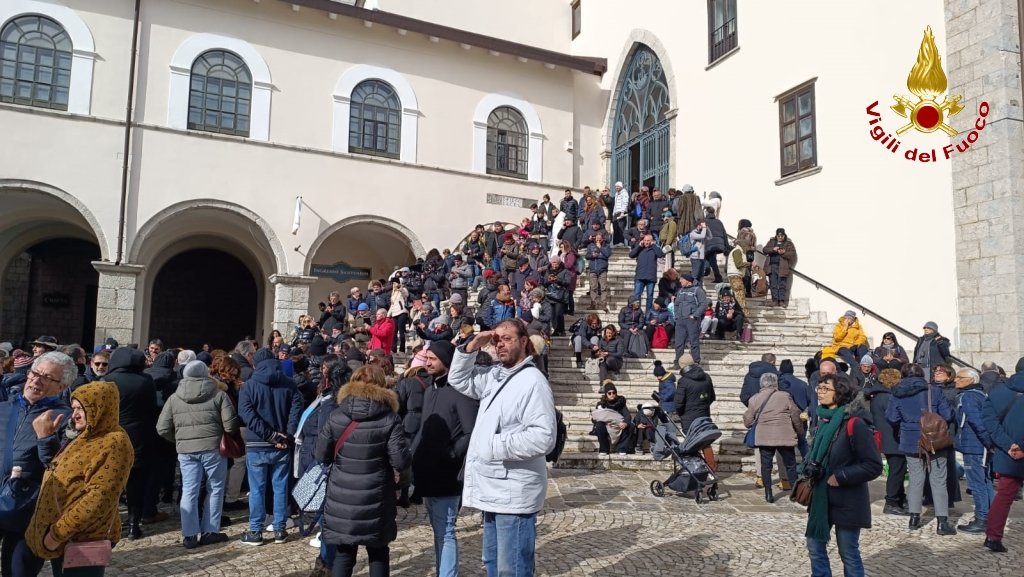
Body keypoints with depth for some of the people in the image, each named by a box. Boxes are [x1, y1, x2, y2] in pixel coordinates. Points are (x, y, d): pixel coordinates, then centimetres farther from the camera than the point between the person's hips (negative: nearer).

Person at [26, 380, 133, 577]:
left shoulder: (114, 443, -16)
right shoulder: (83, 438, 14)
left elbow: (100, 498, -23)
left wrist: (58, 532, -22)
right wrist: (45, 438, 12)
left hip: (83, 540, -9)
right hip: (60, 539, 9)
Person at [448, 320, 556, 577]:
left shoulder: (533, 382, -17)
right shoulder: (494, 376, 11)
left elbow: (543, 438, -26)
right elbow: (459, 379, 22)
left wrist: (494, 446, -21)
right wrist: (470, 348, 5)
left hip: (513, 494, -9)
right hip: (493, 490, 9)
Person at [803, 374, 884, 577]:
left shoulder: (854, 424, -19)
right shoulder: (825, 421, 6)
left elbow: (873, 466, -20)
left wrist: (841, 477, -20)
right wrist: (808, 472, 3)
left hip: (847, 502, -7)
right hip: (821, 498, 8)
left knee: (849, 554, 7)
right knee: (815, 546, 14)